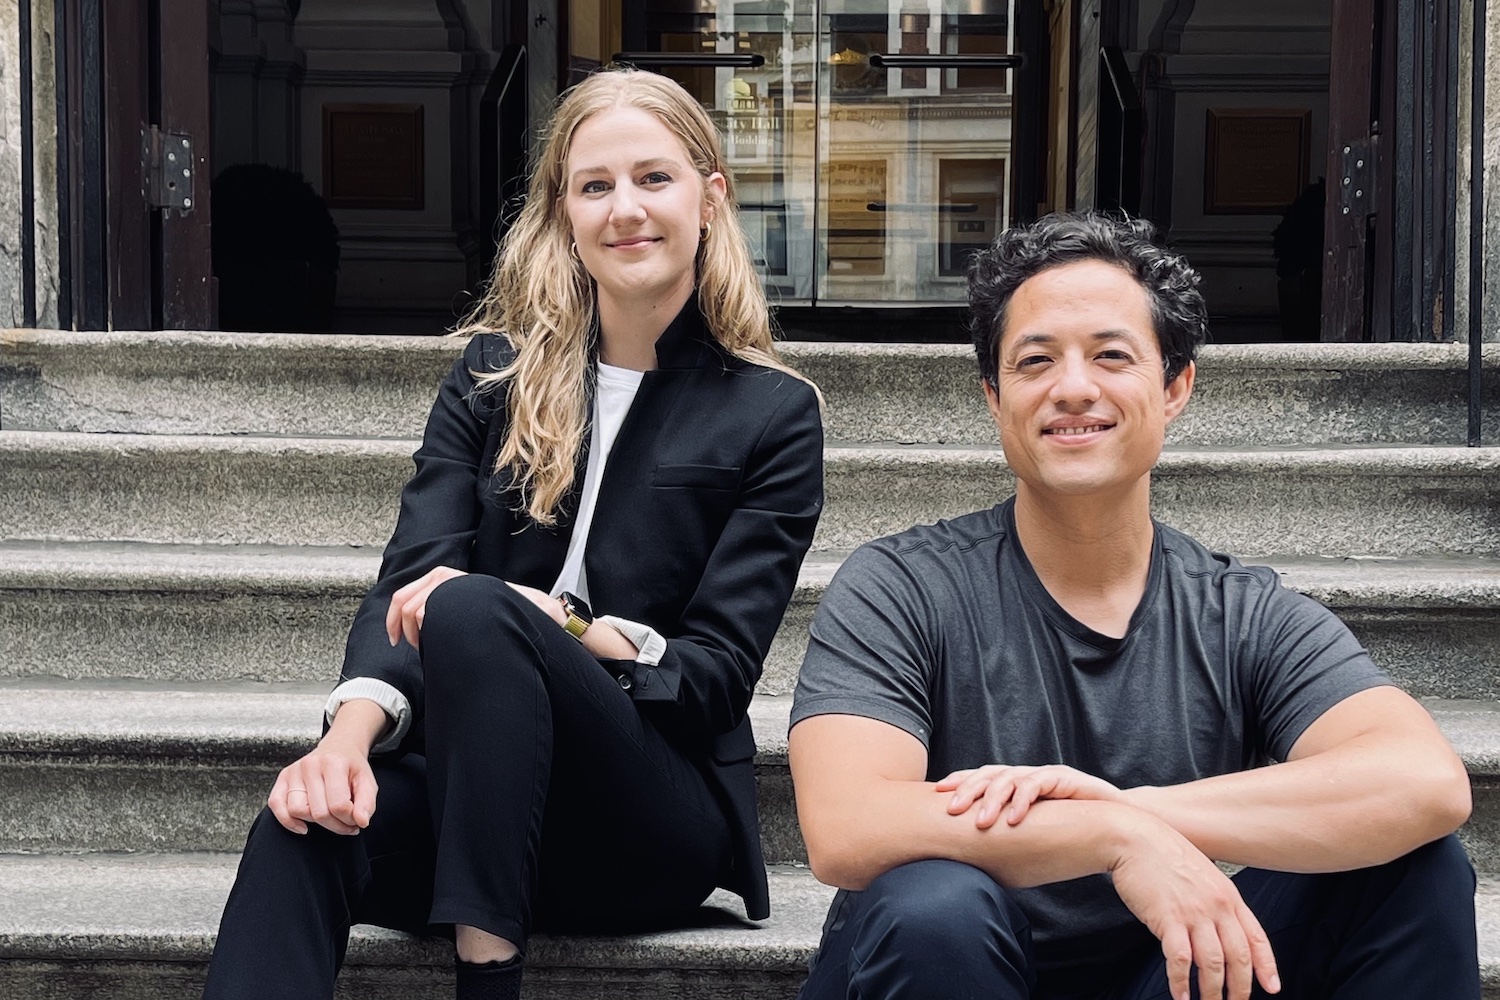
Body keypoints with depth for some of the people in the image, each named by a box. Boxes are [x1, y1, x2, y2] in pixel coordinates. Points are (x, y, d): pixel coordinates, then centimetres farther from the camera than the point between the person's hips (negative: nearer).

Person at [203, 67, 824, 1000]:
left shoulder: (774, 416, 5)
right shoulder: (498, 375, 12)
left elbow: (717, 673, -2)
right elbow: (410, 575, -1)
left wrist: (547, 621, -18)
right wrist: (352, 727, -23)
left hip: (662, 817, -2)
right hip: (476, 785, 2)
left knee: (472, 611, -32)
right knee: (307, 827, -33)